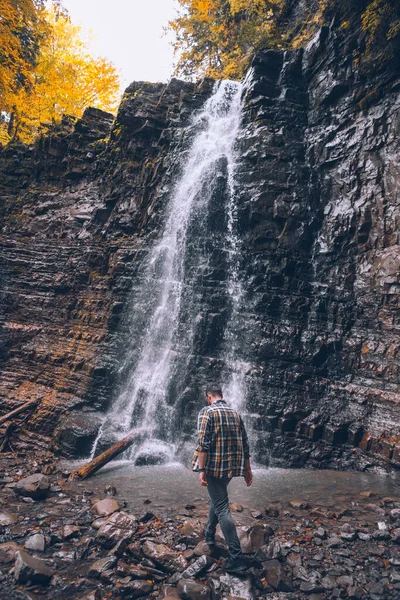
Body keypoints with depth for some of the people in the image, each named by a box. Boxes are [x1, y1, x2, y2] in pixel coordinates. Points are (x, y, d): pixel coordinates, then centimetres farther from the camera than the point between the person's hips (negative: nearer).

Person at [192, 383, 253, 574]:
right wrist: (247, 469, 17)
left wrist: (202, 470, -16)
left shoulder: (207, 412, -9)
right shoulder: (235, 413, 9)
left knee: (222, 508, -2)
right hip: (233, 466, 7)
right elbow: (245, 444, 11)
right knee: (217, 498, 27)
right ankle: (209, 535, 43)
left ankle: (237, 558, -4)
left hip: (215, 467, -7)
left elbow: (204, 444, -17)